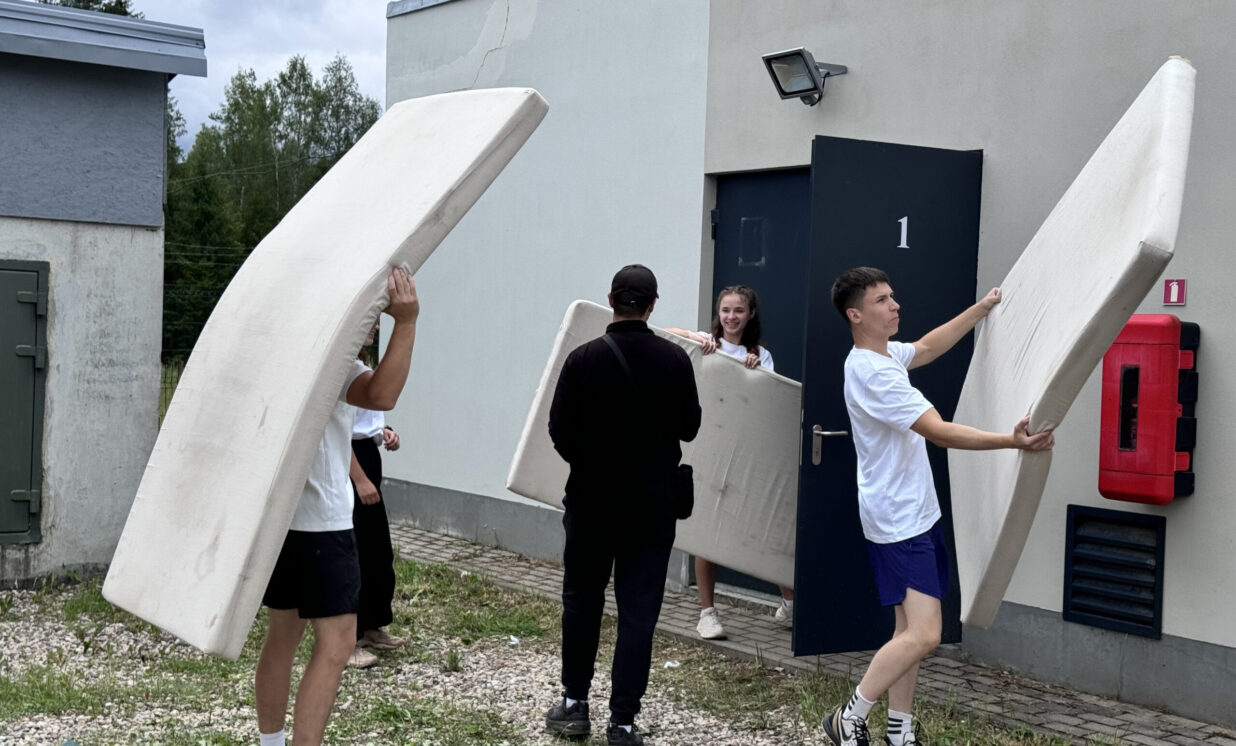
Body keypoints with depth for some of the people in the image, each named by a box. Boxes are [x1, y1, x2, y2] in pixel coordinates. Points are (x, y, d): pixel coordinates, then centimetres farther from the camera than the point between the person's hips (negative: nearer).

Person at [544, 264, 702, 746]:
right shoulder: (674, 360, -7)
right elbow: (689, 427, 1)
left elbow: (559, 431, -6)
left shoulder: (584, 359, -9)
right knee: (638, 612, 4)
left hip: (591, 499, 0)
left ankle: (574, 705, 23)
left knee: (582, 602, 16)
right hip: (652, 504, 0)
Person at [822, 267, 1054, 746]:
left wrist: (983, 308, 28)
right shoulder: (872, 373, -22)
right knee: (922, 635, -14)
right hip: (898, 523, -11)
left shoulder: (884, 355, 10)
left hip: (916, 514, 11)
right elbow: (940, 432, -26)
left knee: (910, 629, 12)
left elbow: (928, 347, 30)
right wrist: (1012, 441, -31)